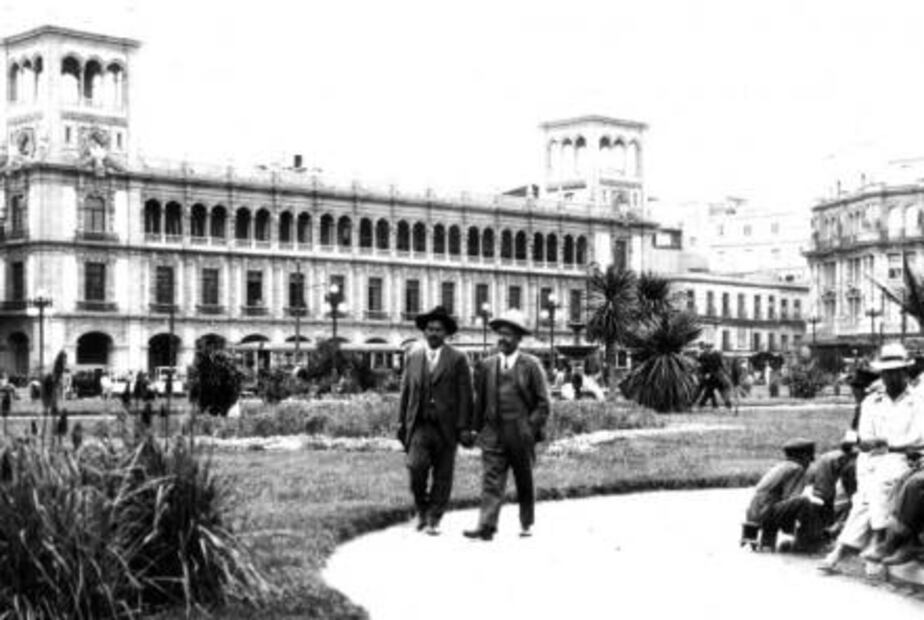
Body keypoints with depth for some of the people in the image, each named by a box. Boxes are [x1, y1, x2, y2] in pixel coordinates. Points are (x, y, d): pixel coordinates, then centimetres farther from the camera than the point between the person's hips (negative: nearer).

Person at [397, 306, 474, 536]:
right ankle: (422, 510, 7)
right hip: (419, 424, 1)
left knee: (443, 476, 3)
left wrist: (464, 428, -6)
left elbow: (465, 396, -1)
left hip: (446, 427, -1)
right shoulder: (413, 357, 10)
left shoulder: (458, 359, 0)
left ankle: (434, 519, 18)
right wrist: (401, 421, 8)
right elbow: (405, 390, 13)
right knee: (416, 466, -16)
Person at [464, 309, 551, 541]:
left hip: (521, 434, -1)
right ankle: (486, 527, -14)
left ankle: (526, 524, 26)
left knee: (524, 481, 11)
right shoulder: (486, 365, 7)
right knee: (491, 480, -8)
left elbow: (543, 402, 1)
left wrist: (532, 427, -9)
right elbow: (479, 400, 12)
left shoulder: (530, 365, -1)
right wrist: (477, 428, 5)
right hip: (493, 433, 2)